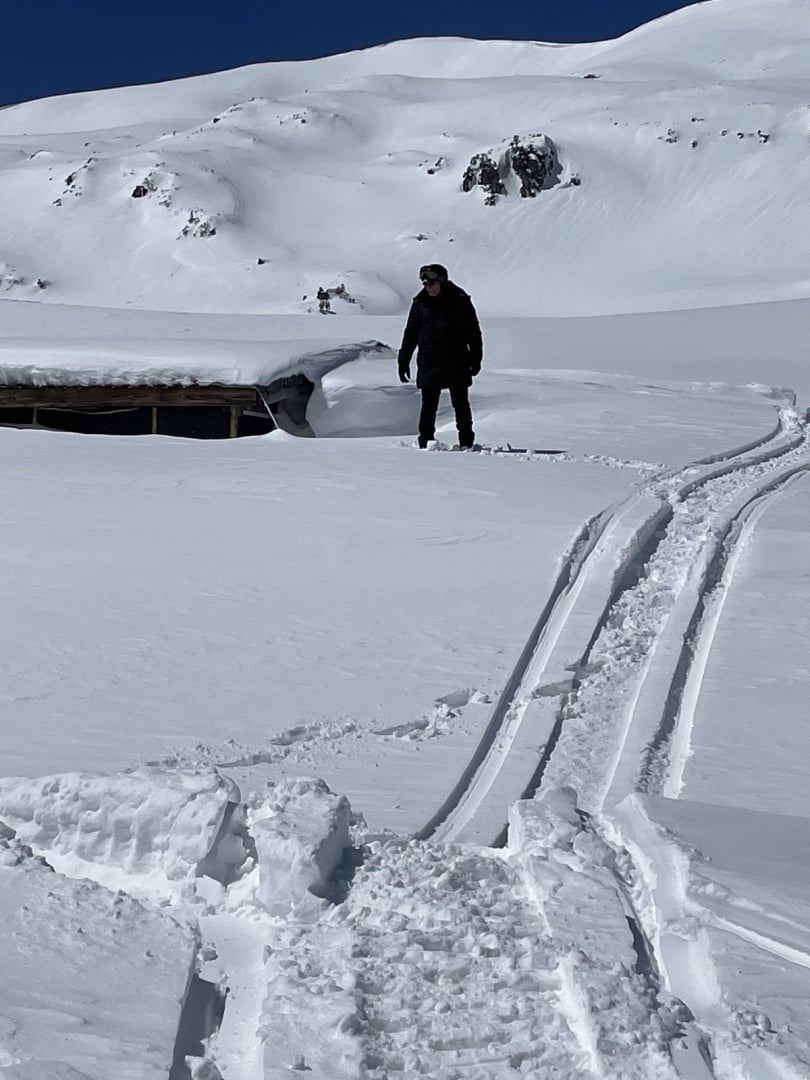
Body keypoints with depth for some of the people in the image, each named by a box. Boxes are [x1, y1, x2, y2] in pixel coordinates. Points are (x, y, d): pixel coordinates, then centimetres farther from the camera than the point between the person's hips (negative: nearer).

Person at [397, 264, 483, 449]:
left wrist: (476, 359, 1)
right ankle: (426, 441, 6)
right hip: (429, 363, 1)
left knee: (461, 404, 3)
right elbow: (410, 333, 11)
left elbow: (474, 331, 4)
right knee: (429, 405, 0)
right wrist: (403, 360, 9)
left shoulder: (460, 301, -2)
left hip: (456, 363, -1)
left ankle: (467, 441, 11)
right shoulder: (420, 302, 4)